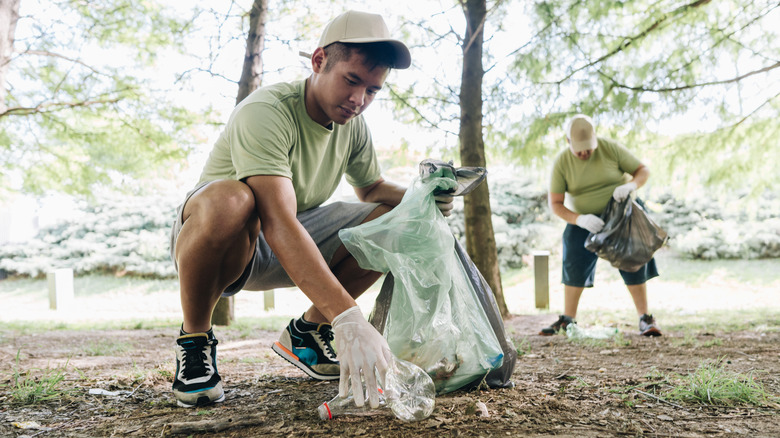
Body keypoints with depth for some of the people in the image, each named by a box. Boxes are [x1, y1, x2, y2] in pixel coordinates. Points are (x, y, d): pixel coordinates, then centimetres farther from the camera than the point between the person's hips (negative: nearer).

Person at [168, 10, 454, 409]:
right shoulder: (265, 111, -27)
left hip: (296, 245, 7)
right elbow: (278, 224, -40)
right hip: (205, 241, -7)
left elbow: (371, 188, 15)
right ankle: (194, 339, -15)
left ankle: (306, 331, 6)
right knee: (230, 200, -41)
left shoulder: (353, 126, -3)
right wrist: (347, 318, -49)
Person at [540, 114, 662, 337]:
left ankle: (645, 318, 6)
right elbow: (555, 204, -13)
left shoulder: (611, 148, -15)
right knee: (574, 267, -3)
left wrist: (631, 185, -30)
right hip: (583, 221, 1)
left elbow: (643, 170, -7)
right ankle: (568, 319, 9)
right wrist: (578, 219, -31)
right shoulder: (562, 162, -14)